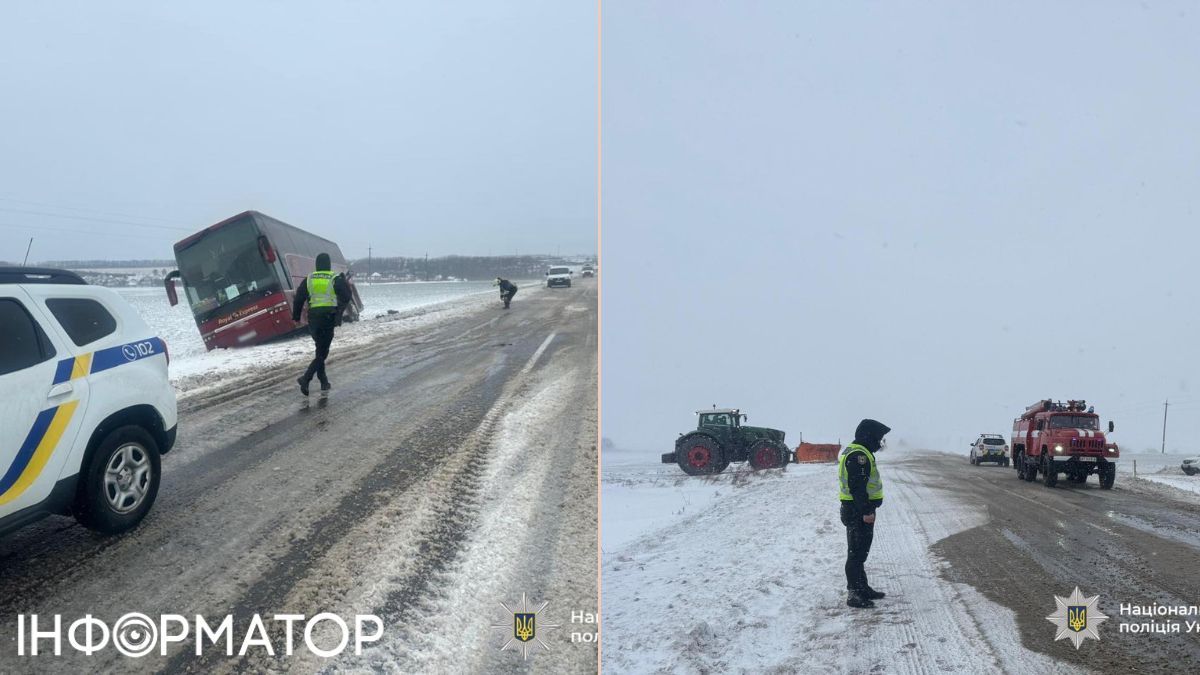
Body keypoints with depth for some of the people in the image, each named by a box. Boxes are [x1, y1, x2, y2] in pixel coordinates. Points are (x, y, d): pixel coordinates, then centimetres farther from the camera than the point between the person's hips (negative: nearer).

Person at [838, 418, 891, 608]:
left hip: (858, 510, 11)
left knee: (861, 551, 18)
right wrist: (866, 511, -24)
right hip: (858, 512, -11)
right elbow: (858, 486, -24)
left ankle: (862, 588, 29)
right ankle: (854, 594, -3)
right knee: (857, 552, -7)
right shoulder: (858, 455, -18)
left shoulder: (858, 452, 17)